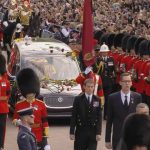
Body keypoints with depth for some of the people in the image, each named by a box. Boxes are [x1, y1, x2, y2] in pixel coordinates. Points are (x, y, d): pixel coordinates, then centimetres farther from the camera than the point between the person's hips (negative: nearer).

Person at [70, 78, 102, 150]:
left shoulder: (97, 100, 4)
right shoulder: (78, 99, 0)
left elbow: (99, 117, 2)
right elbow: (73, 117, -1)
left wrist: (98, 133, -6)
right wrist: (72, 132, -5)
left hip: (93, 132, 1)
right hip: (81, 131, -1)